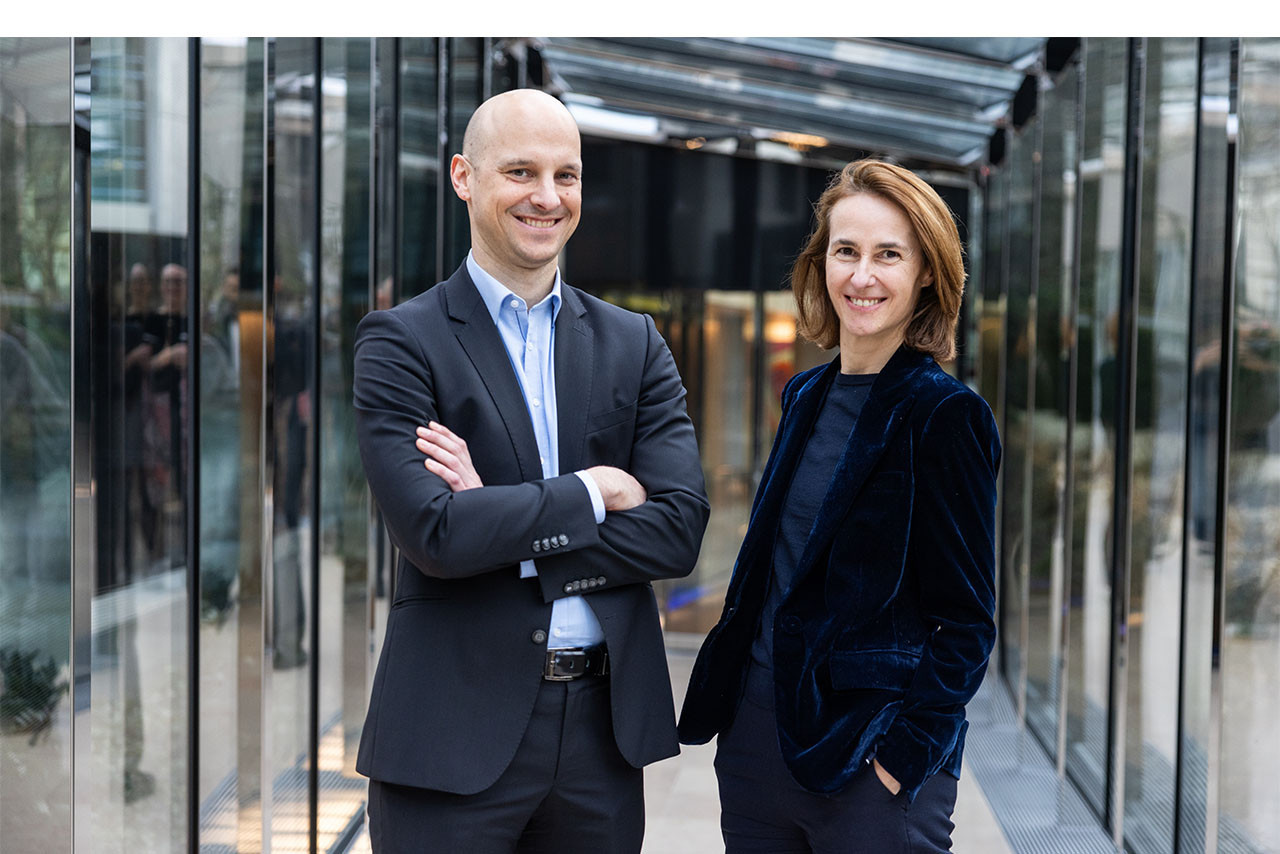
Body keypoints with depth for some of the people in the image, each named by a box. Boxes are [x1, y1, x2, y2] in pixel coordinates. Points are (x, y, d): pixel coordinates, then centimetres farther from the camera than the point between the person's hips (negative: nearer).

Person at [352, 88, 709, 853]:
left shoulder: (634, 345, 8)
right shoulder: (400, 344, -3)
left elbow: (679, 531, -4)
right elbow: (434, 532, -17)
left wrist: (506, 527, -12)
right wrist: (593, 490, -9)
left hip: (606, 725, 4)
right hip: (456, 732, -3)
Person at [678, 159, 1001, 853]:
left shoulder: (943, 416, -10)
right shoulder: (806, 398, 9)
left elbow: (966, 621, -10)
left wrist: (904, 753, -16)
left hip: (870, 767, -6)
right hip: (754, 738, 6)